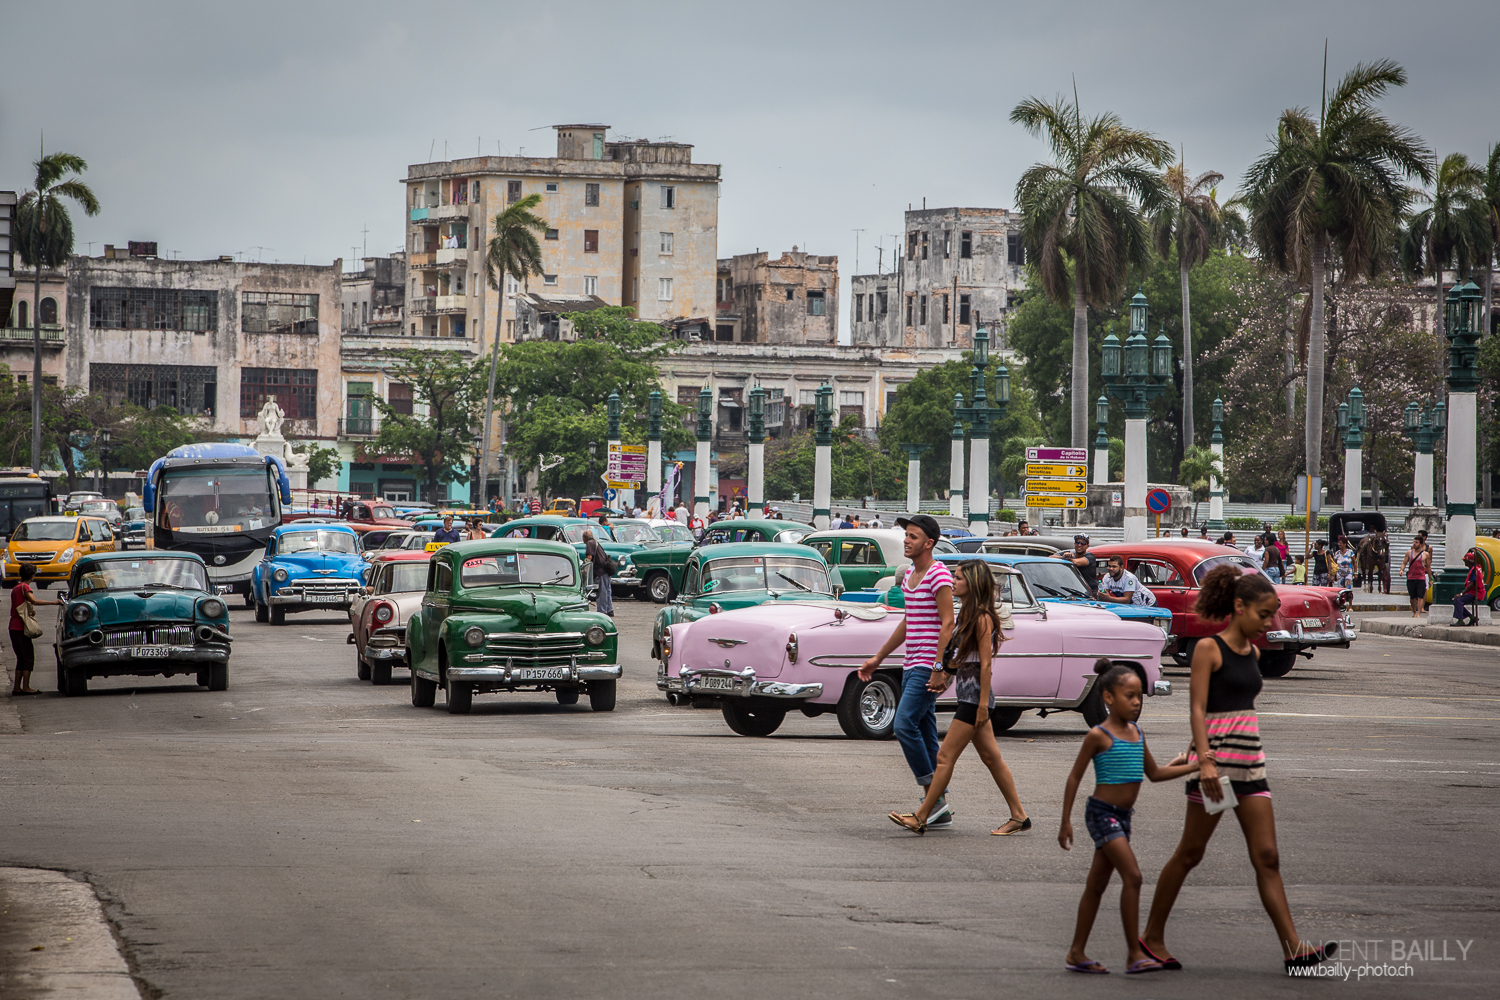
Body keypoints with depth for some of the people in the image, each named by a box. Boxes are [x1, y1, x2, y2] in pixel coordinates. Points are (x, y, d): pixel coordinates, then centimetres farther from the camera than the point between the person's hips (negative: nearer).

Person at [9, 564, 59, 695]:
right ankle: (26, 687, -8)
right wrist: (54, 603, -27)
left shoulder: (15, 588, 18)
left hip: (13, 628, 8)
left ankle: (16, 687, 10)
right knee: (29, 657, -5)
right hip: (21, 628, -8)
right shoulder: (25, 587, -9)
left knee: (21, 658, 13)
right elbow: (34, 601, -27)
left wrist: (30, 610, 4)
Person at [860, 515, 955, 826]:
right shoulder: (909, 575, 17)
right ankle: (940, 812, 9)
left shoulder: (938, 575, -11)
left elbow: (947, 624, -17)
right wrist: (878, 658, 28)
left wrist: (940, 669, -24)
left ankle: (934, 797, -11)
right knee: (925, 735, 7)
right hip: (911, 666, 9)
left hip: (929, 667, -9)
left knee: (905, 726, -17)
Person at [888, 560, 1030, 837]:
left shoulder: (982, 618, -16)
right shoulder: (967, 613, 12)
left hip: (974, 695, -10)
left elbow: (985, 663, -18)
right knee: (991, 756, 12)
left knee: (945, 757, -7)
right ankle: (1019, 816, 15)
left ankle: (920, 818, -4)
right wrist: (947, 671, 10)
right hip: (968, 693, 10)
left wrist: (983, 704, -19)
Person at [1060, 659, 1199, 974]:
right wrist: (1066, 821, -7)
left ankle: (1077, 953, 19)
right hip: (1102, 813, -8)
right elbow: (1075, 777, -7)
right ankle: (1135, 954, -17)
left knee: (1097, 884, 12)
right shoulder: (1098, 736, -12)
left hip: (1123, 816, 8)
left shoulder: (1136, 733, 10)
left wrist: (1195, 767, 11)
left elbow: (1154, 773, 18)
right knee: (1132, 876, -17)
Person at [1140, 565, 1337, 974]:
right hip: (1215, 759, -7)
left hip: (1250, 761, 7)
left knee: (1267, 856, 0)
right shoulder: (1208, 649, -8)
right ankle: (1152, 937, 15)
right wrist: (1206, 760, -24)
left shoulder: (1252, 652, 13)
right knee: (1190, 853, 2)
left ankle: (1293, 948, -5)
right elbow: (1197, 708, -14)